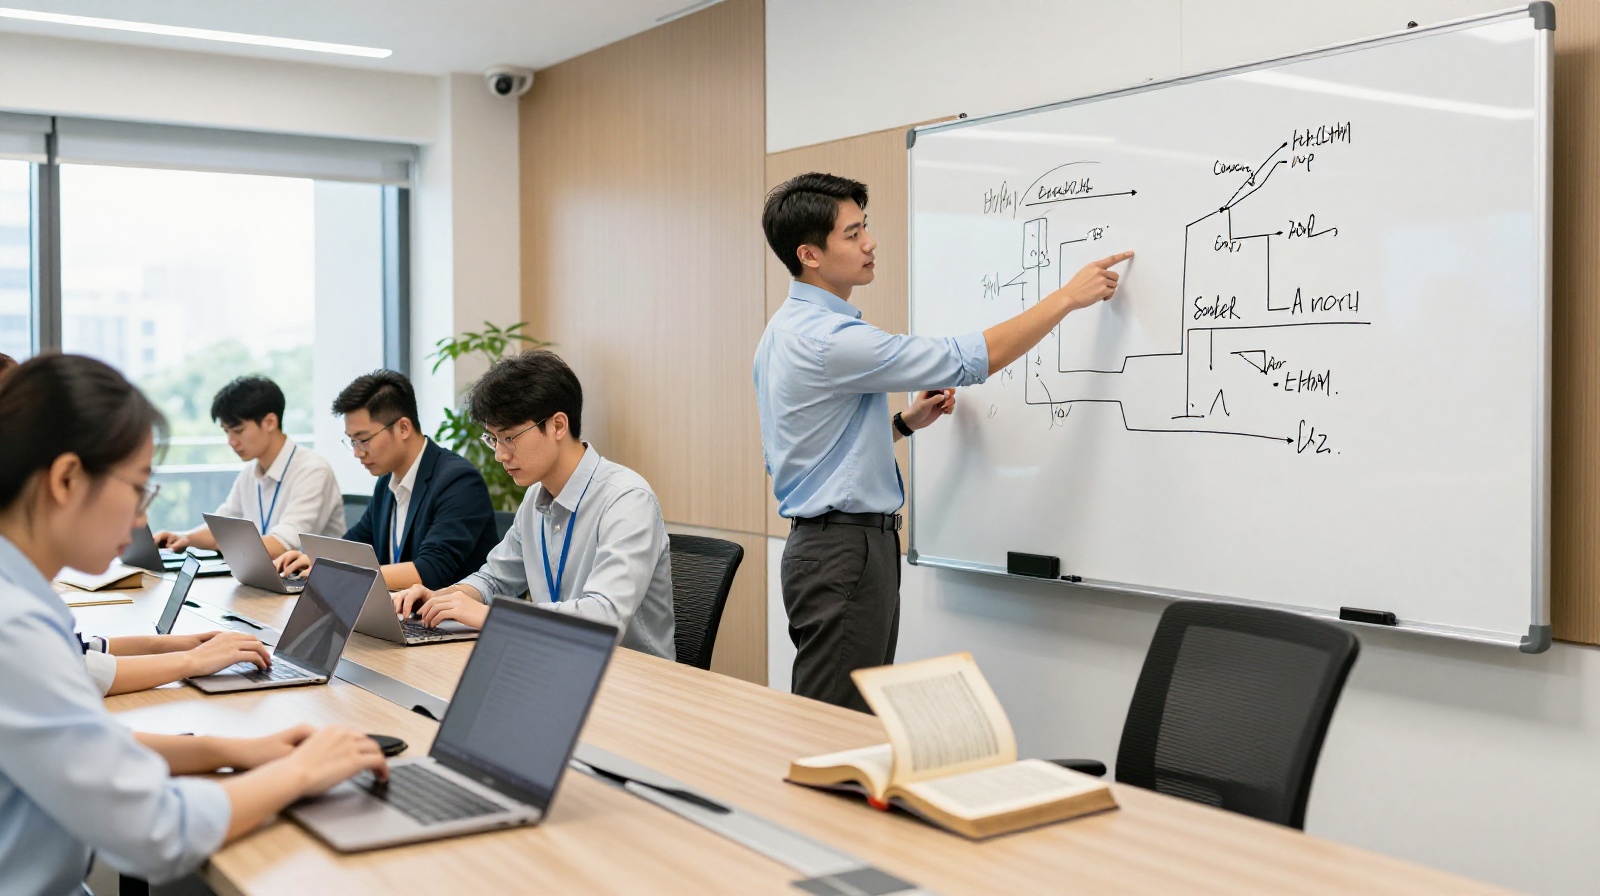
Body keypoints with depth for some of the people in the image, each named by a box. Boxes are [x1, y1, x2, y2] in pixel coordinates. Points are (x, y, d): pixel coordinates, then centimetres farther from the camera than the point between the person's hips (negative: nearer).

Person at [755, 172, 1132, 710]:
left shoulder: (789, 331, 13)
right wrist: (1070, 296, -10)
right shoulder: (825, 338, -20)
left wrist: (907, 422, 11)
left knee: (861, 720, 15)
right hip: (844, 550, -10)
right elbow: (974, 359, -19)